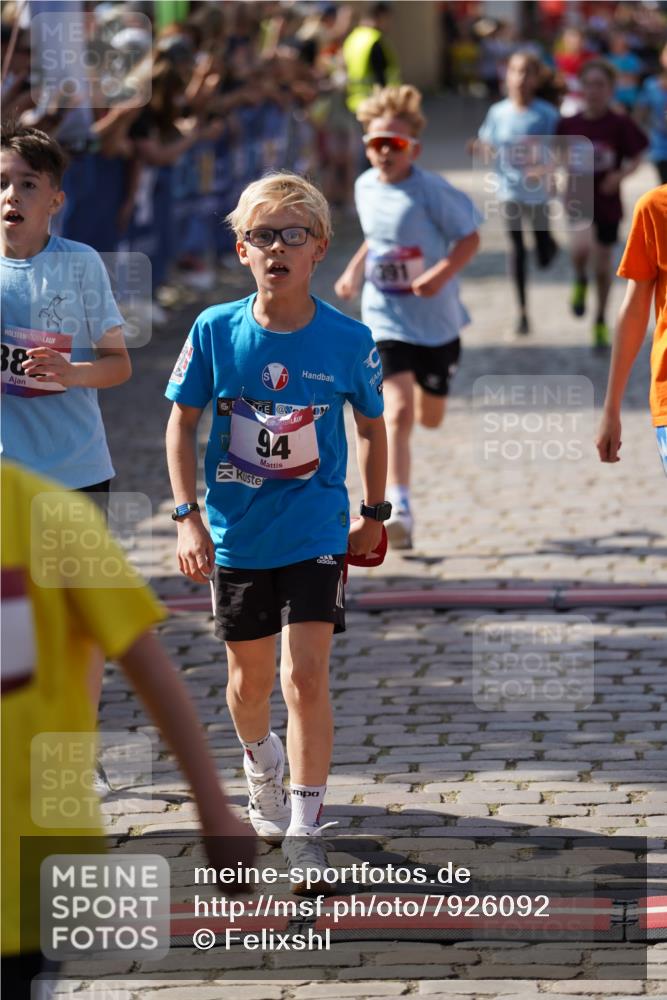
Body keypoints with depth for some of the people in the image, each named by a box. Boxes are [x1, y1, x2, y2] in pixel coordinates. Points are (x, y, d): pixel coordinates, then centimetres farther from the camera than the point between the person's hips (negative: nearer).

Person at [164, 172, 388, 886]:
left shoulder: (347, 340, -9)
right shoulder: (215, 331, -8)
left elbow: (371, 425, 7)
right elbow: (181, 424, 1)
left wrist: (374, 514, 14)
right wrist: (187, 517, -6)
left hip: (315, 532, -2)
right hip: (234, 534, 2)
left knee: (305, 675, -14)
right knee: (249, 678, 16)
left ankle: (305, 829, -6)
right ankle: (262, 769, 48)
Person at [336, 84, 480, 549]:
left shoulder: (431, 192, -16)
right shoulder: (365, 187, 0)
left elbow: (470, 238, -11)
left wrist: (441, 274, -26)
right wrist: (355, 269, 4)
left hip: (436, 320, -2)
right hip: (386, 320, 2)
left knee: (430, 418, 16)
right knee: (398, 413, -17)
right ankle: (398, 511, -22)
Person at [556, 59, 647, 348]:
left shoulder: (620, 124, -10)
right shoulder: (568, 124, -4)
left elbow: (636, 159, -5)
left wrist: (621, 174, -24)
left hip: (608, 202, 0)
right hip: (579, 198, 0)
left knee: (603, 266, 10)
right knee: (582, 246, -29)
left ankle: (601, 321, 32)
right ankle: (580, 280, 6)